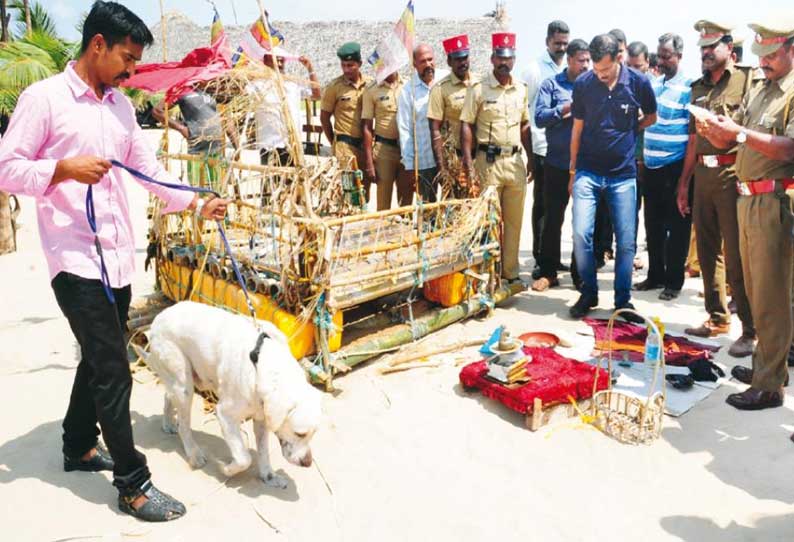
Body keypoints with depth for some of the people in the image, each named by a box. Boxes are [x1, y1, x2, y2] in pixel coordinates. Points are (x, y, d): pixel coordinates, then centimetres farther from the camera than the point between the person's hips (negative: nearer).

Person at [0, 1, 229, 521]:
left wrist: (197, 204, 5)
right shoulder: (43, 97, -6)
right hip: (76, 259, -7)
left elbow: (149, 168, 15)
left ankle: (79, 447, 39)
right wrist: (64, 169, -23)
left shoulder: (121, 105, 14)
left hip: (119, 256, 7)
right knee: (113, 370, -6)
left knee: (99, 359, 19)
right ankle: (133, 484, 6)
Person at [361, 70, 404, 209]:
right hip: (384, 149, -2)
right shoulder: (371, 91, 0)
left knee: (407, 203, 8)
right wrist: (369, 163, -6)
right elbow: (366, 127, -1)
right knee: (383, 203, -1)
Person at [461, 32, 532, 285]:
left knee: (514, 219, 8)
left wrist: (531, 159, 13)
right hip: (489, 160, -4)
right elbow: (466, 125, -4)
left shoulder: (521, 89, 12)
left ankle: (510, 271, 18)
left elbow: (525, 126, 17)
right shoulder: (478, 89, -2)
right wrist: (468, 161, -12)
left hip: (516, 160, 5)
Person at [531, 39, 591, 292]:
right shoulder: (551, 85, 4)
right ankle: (548, 272, 15)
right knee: (553, 218, 4)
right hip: (558, 163, -2)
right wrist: (567, 108, -14)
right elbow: (539, 118, -6)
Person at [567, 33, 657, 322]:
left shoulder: (639, 82, -4)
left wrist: (627, 131, 4)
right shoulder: (583, 84, -3)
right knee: (581, 234, -9)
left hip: (623, 174, 0)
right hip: (588, 171, 0)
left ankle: (623, 301, 16)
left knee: (626, 241, 1)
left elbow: (650, 117, 15)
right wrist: (573, 171, 7)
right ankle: (588, 294, 10)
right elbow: (578, 128, 6)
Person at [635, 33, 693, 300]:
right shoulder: (652, 84, 10)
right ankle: (655, 275, 26)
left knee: (676, 226, 4)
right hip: (651, 166, 6)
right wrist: (643, 156, 12)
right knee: (653, 224, 13)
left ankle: (673, 281, 14)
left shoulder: (688, 87, -8)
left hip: (675, 168, -6)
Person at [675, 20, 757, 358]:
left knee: (737, 256, -6)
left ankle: (750, 330, 3)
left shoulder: (747, 80, 0)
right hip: (703, 175, 7)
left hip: (733, 174, -6)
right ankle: (717, 318, 21)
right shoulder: (699, 88, 18)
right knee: (707, 251, 10)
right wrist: (684, 182, 18)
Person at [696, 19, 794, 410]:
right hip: (747, 199, 8)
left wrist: (740, 133, -24)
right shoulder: (757, 92, 17)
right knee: (755, 290, 14)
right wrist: (713, 132, -5)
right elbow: (727, 141, 15)